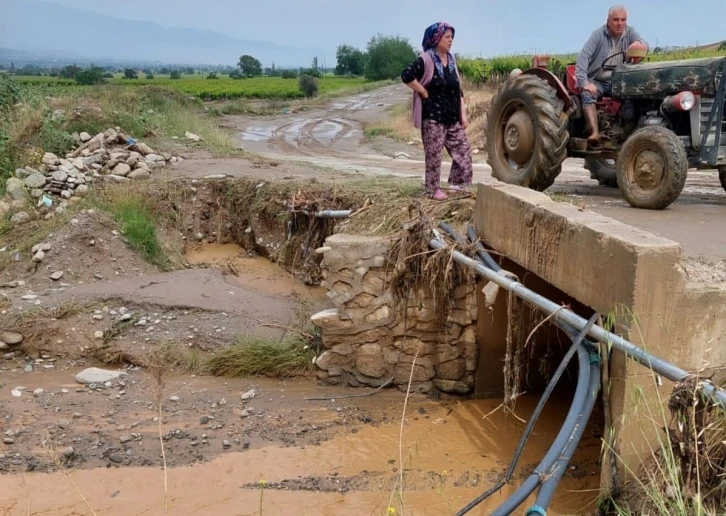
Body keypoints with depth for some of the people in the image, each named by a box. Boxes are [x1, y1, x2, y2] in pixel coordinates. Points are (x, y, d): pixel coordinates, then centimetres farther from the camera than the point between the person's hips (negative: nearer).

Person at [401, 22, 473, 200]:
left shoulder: (451, 60, 10)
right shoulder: (426, 59, -12)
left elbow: (458, 89, 14)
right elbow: (406, 76, -25)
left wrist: (463, 115, 9)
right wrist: (425, 93, -16)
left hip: (453, 116, 7)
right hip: (433, 116, -7)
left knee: (463, 150, 8)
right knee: (434, 154, 1)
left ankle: (457, 183, 21)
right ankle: (433, 189, 14)